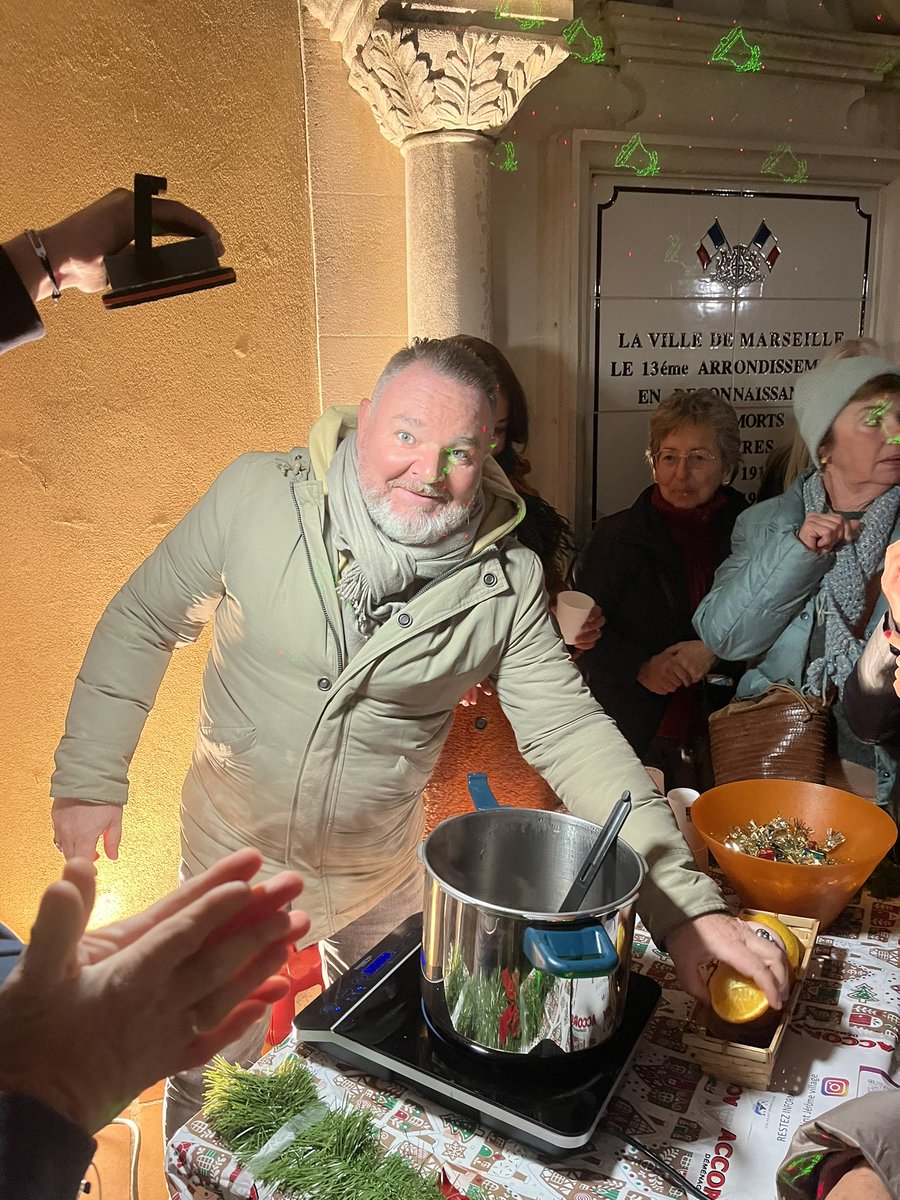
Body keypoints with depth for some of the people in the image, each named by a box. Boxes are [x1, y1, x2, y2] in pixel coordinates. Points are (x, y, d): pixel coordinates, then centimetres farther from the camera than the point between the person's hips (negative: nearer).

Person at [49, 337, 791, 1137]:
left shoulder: (506, 582, -16)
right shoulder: (258, 496, -18)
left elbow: (572, 734, -16)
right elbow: (144, 623, -6)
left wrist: (685, 902, -23)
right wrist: (90, 777, -5)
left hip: (381, 880, 2)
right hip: (235, 857, -1)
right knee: (212, 1080, 22)